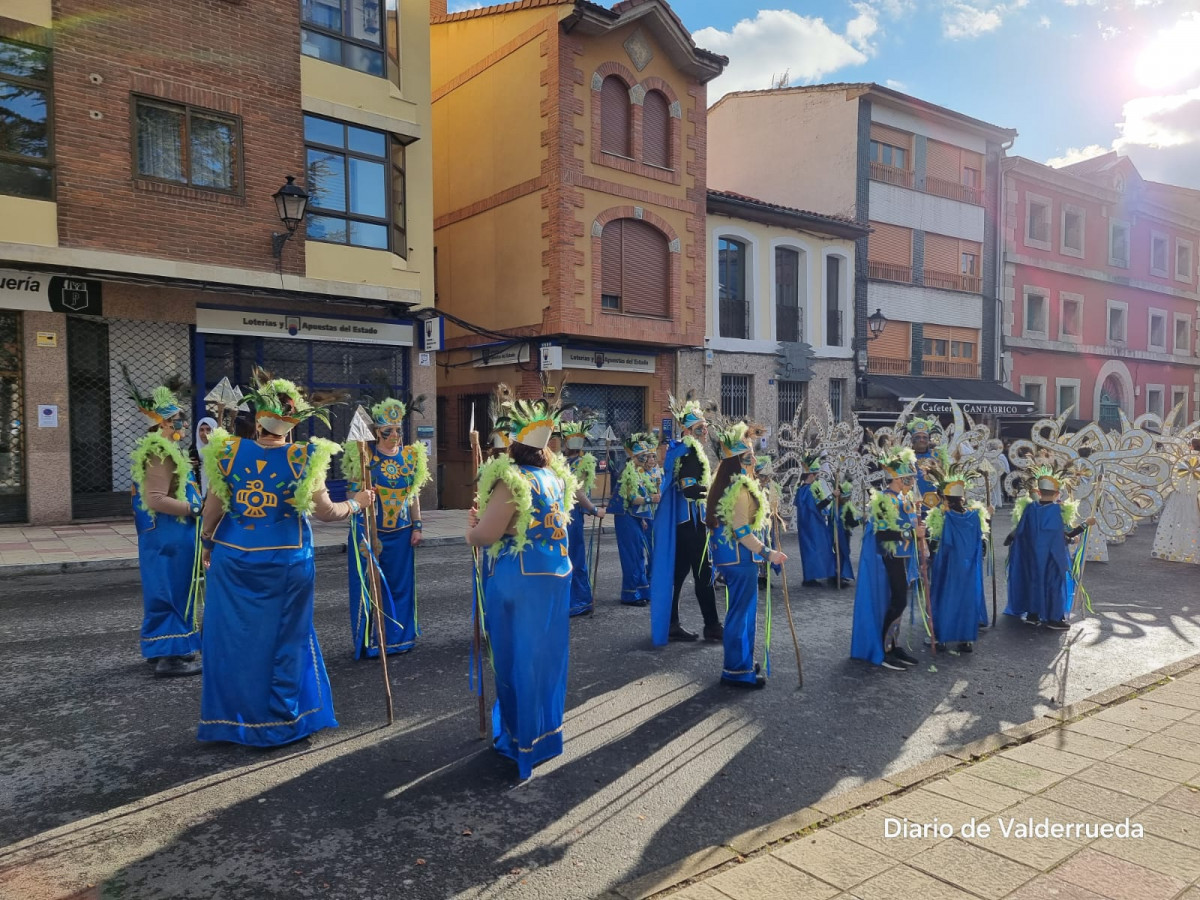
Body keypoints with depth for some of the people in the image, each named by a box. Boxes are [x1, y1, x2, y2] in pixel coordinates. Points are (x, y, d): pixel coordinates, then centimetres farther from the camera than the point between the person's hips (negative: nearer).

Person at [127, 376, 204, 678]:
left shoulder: (165, 450, 15)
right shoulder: (160, 454, -18)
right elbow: (156, 500, -25)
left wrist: (193, 507, 17)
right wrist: (194, 509, -21)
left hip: (169, 535, 10)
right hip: (169, 537, -10)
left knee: (173, 591, 17)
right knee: (171, 591, -5)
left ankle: (169, 648, 27)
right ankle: (169, 656, 1)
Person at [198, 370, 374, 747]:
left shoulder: (228, 451, -3)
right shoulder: (303, 457, -10)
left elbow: (213, 507, 3)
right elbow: (324, 511, -8)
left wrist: (207, 543, 19)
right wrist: (356, 504, 10)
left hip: (233, 558, 2)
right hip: (285, 560, -2)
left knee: (232, 637, 13)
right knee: (285, 639, 11)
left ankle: (229, 719, 24)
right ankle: (281, 722, 21)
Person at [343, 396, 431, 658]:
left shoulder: (411, 455, 4)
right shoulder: (364, 454, -7)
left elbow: (414, 494, 9)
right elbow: (354, 491, -6)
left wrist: (418, 526, 6)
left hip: (400, 532, 3)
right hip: (368, 531, -3)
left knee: (399, 585, 10)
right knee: (369, 585, 3)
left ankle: (398, 636, 25)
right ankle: (368, 641, 16)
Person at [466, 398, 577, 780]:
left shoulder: (511, 480, -19)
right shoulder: (556, 476, 6)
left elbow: (485, 535, -18)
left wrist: (470, 532, 4)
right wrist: (485, 519, 13)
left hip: (519, 579, -7)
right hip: (556, 574, 7)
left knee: (519, 658, 7)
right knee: (546, 655, 18)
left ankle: (523, 740, 19)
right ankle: (546, 730, 32)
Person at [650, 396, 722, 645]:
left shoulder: (681, 450, 15)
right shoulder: (690, 452, -16)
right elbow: (690, 490, -24)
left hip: (682, 519, 10)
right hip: (691, 519, -10)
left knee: (677, 571, 11)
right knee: (703, 572, -3)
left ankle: (669, 625, 16)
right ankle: (712, 626, 4)